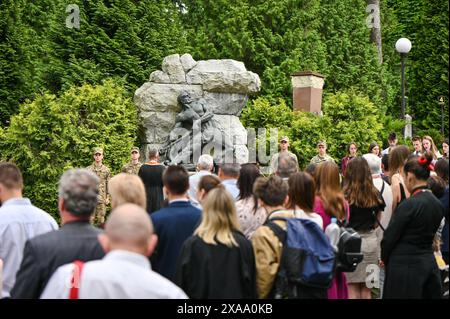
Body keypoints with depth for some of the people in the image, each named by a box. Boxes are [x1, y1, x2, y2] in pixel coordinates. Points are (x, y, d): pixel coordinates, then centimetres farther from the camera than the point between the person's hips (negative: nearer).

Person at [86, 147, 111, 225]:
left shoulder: (106, 170, 7)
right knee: (90, 218, -1)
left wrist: (108, 197, 1)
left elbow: (109, 185, 7)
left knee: (101, 219, 3)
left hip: (102, 198, 1)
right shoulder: (88, 169, 4)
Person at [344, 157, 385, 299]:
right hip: (371, 239, 4)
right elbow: (378, 220, 10)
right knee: (366, 290, 11)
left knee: (352, 289, 3)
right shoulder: (375, 194, 2)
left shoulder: (345, 195, -11)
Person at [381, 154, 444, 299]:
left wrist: (384, 258, 6)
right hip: (429, 263, 7)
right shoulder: (438, 204, 6)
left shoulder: (409, 204, -17)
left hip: (405, 265, -7)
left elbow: (389, 237, -13)